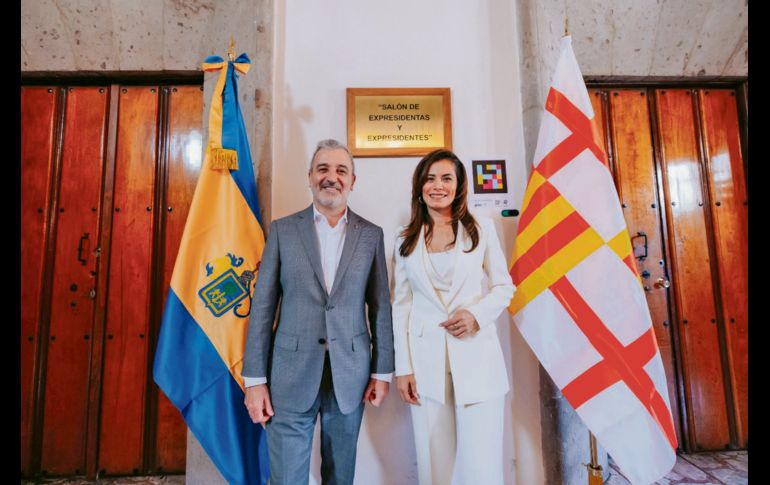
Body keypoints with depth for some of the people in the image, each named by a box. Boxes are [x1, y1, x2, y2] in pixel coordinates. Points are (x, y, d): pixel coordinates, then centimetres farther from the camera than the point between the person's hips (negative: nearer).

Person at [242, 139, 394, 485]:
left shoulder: (371, 234, 3)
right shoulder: (283, 230, 1)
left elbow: (380, 307, 4)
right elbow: (262, 307, -1)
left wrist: (382, 370, 3)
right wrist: (255, 379, -4)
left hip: (350, 375, 1)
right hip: (292, 374, -1)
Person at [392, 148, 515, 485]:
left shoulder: (481, 229, 4)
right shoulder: (405, 241, 7)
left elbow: (504, 286, 6)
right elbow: (400, 305, 6)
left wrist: (476, 314, -14)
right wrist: (402, 367, 2)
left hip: (476, 353, -1)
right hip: (425, 359, 2)